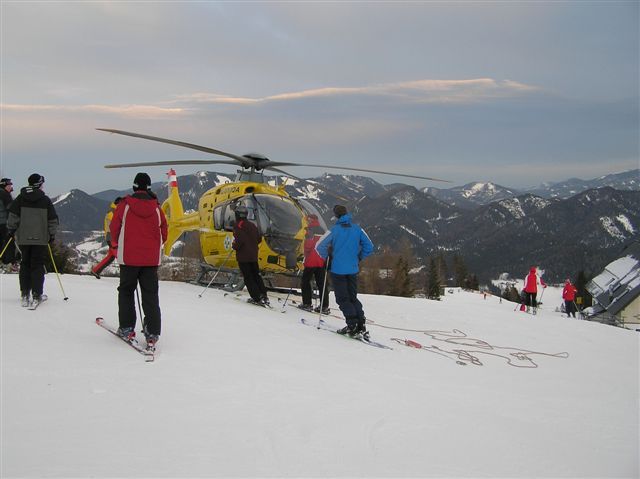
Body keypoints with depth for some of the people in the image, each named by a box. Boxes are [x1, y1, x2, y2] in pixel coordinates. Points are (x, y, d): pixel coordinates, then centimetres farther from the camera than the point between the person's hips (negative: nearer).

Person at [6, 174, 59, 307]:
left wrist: (11, 230, 13)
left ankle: (25, 294, 10)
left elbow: (13, 216, 0)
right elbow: (53, 220, 1)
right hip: (41, 238, -2)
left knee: (25, 264, 12)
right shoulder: (45, 200, -3)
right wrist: (52, 234, 13)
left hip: (23, 237, 2)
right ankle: (37, 295, -2)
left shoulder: (20, 198, 1)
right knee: (38, 266, 2)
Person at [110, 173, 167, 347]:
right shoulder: (156, 208, -1)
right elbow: (164, 233, 6)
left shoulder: (125, 205, -6)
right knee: (151, 294, 5)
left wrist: (117, 246, 19)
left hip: (128, 256, -1)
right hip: (152, 258, 2)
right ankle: (152, 333, 0)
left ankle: (126, 328, 11)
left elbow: (114, 228, 1)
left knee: (126, 291, 14)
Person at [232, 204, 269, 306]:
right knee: (256, 275, 16)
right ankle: (264, 296, 11)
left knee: (248, 278, -2)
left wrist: (234, 246, -4)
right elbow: (259, 238, 12)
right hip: (253, 256, 7)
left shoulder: (238, 225, -12)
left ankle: (257, 298, -7)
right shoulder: (252, 225, 10)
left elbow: (240, 240, -22)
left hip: (243, 256, -7)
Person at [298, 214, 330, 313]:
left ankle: (307, 304, 5)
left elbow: (308, 246, -16)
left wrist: (306, 256, -3)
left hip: (311, 261, -6)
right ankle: (324, 306, 2)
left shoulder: (310, 231, -9)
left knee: (305, 281, 7)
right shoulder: (322, 231, 12)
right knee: (322, 283, 6)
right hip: (322, 261, 6)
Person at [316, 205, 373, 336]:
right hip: (353, 270, 4)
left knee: (342, 298, 4)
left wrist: (327, 257, 4)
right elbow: (369, 247, 4)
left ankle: (352, 324, -7)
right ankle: (361, 324, 5)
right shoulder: (357, 229, 1)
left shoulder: (334, 230, -10)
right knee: (353, 297, 15)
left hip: (338, 270, -4)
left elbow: (319, 246, -13)